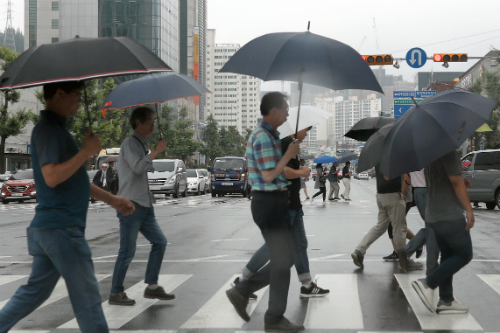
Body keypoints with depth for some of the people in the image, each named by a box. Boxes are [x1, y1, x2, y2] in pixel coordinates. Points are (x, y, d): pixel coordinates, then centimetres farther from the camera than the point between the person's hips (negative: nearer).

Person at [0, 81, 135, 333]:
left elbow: (73, 178, 24)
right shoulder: (48, 130, -14)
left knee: (35, 290, 16)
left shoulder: (57, 128, 18)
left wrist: (111, 199, 21)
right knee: (87, 296, -2)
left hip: (47, 227, 10)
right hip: (61, 229, -10)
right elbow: (52, 177, -27)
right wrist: (87, 151, -20)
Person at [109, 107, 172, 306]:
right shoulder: (130, 143, -10)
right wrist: (156, 151, -18)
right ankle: (115, 293, 2)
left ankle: (152, 286, 12)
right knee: (127, 251, -6)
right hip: (130, 205, -9)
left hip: (144, 205, 9)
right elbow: (138, 167, -26)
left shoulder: (141, 144, 19)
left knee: (159, 241, 7)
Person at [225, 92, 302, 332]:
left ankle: (242, 291, 16)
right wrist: (289, 154, -12)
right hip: (270, 203, -10)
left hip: (274, 203, 10)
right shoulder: (263, 137, -16)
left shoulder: (268, 135, 16)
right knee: (282, 261, -2)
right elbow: (269, 176, -20)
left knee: (285, 258, 15)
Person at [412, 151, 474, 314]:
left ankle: (446, 300, 13)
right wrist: (469, 210, -17)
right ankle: (428, 283, -6)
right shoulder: (448, 151, -17)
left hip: (434, 215, 9)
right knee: (464, 255, 1)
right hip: (451, 216, -9)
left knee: (448, 256, 13)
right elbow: (456, 182, -20)